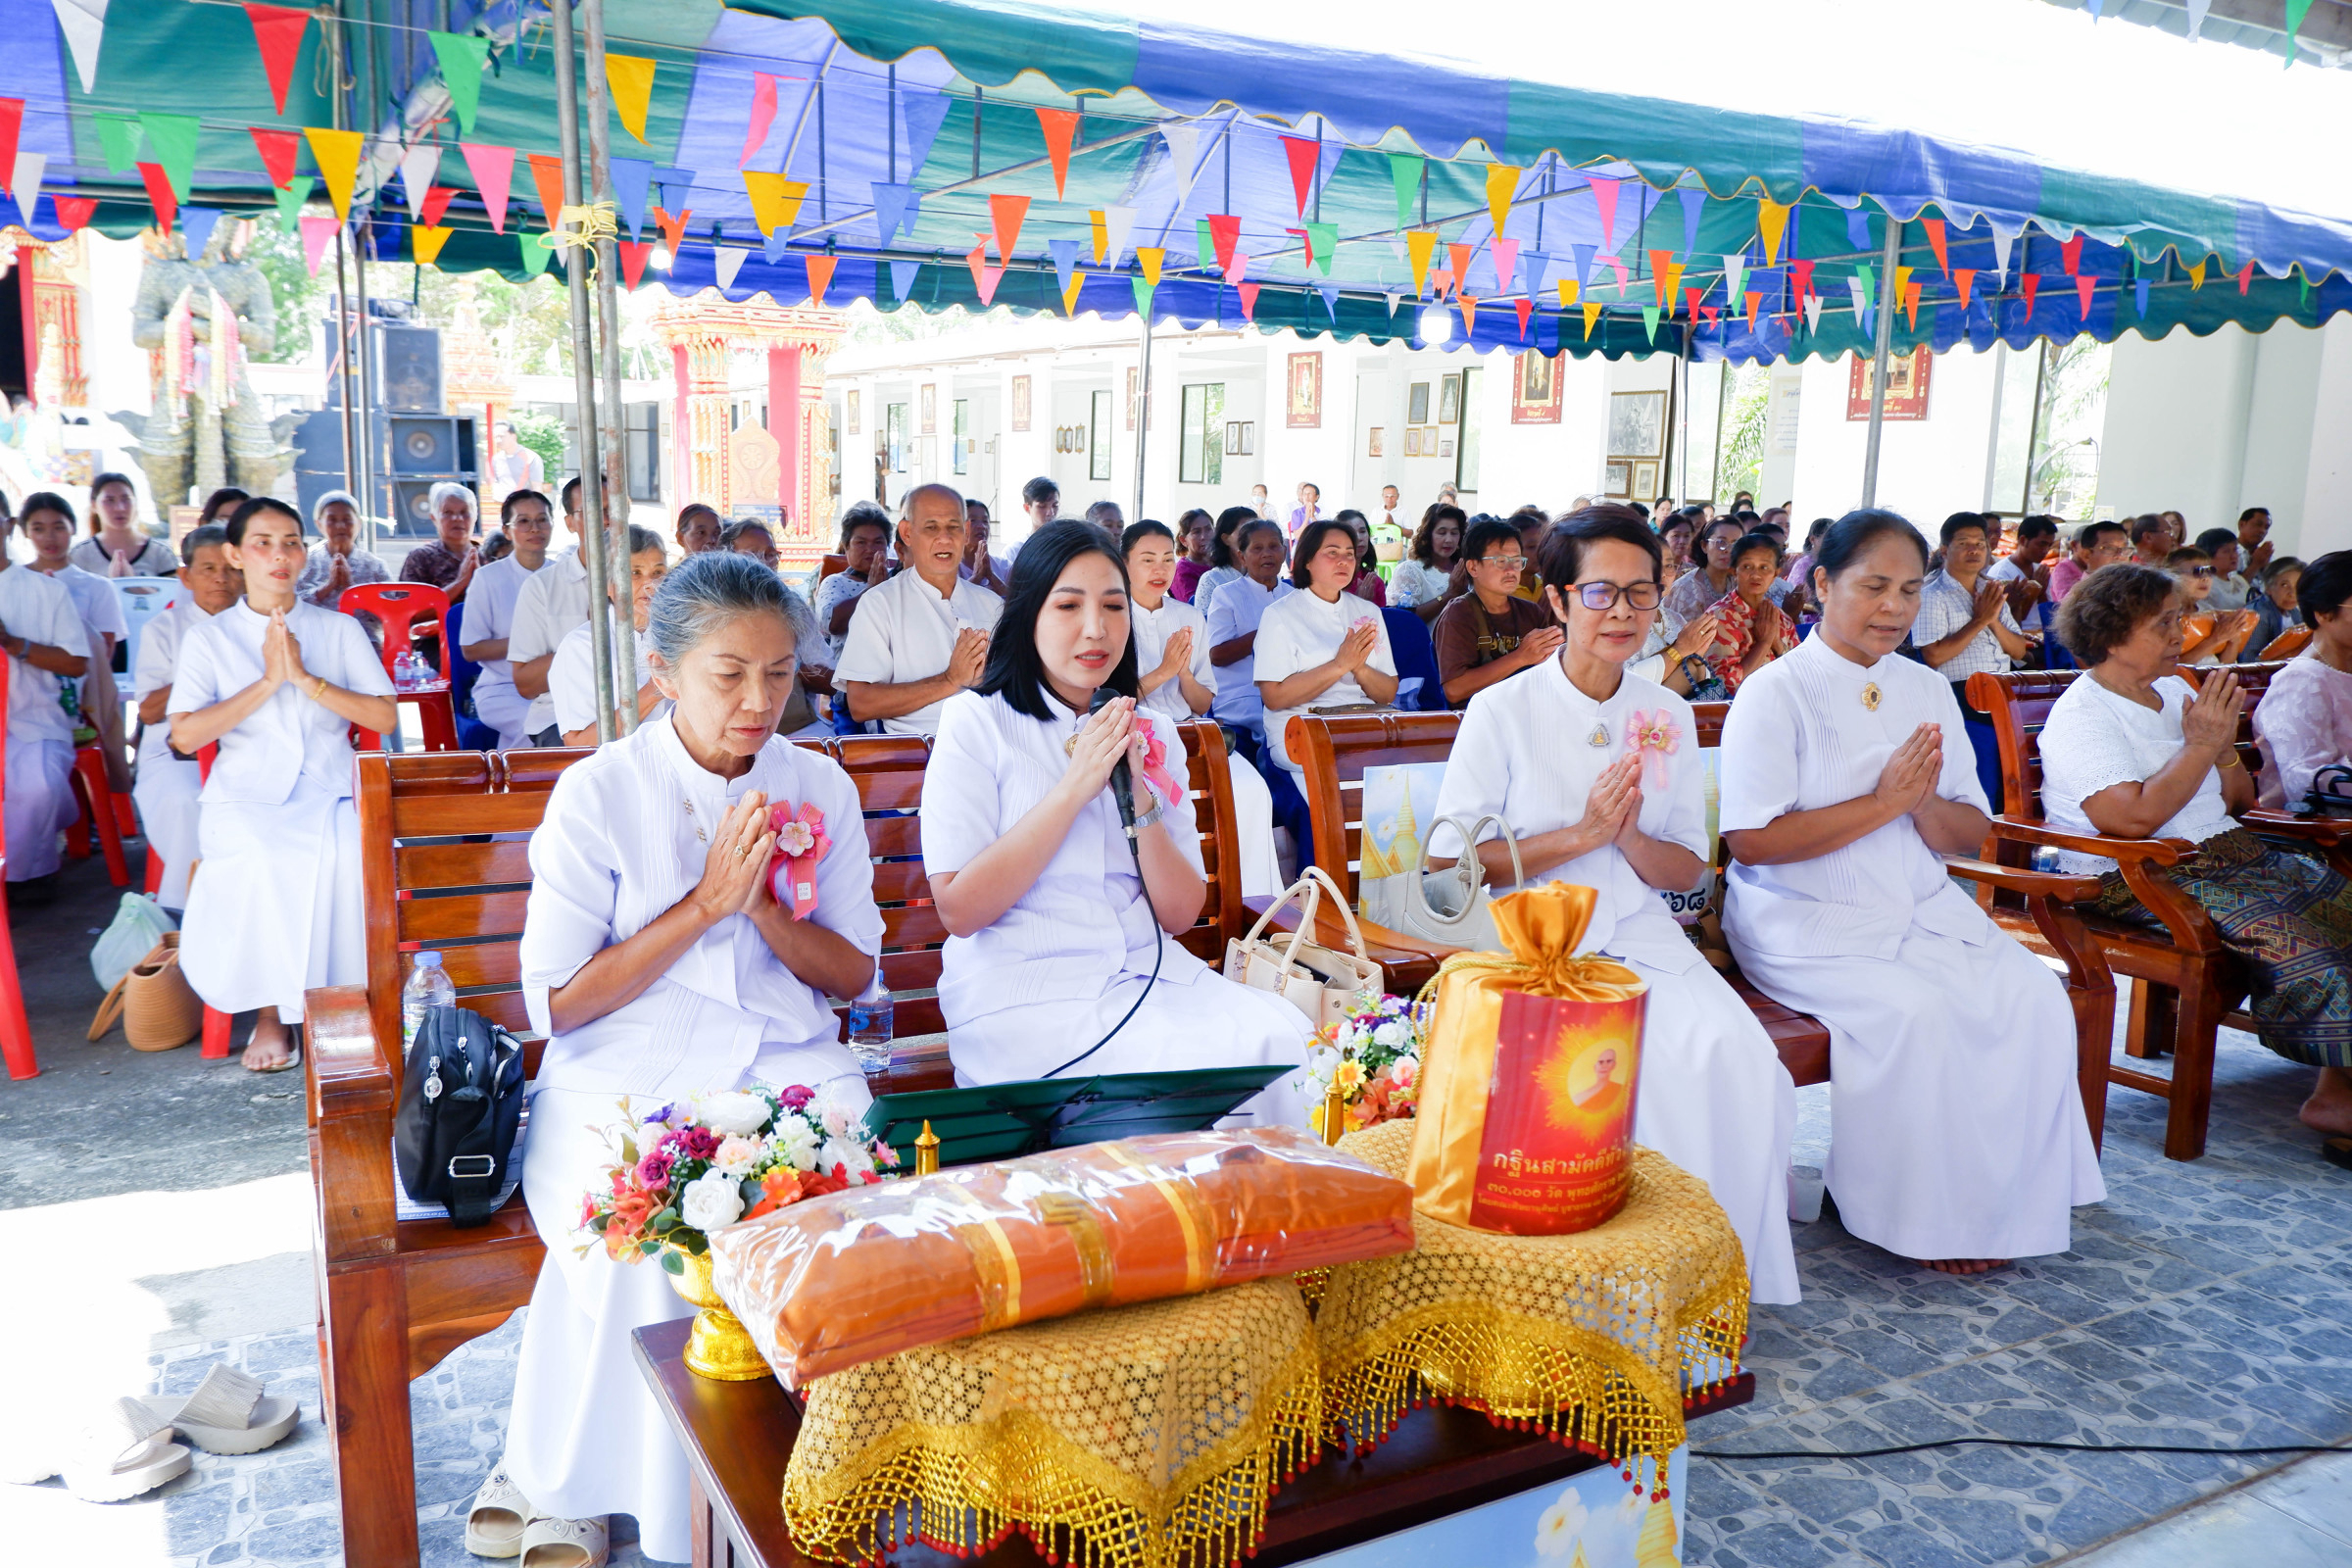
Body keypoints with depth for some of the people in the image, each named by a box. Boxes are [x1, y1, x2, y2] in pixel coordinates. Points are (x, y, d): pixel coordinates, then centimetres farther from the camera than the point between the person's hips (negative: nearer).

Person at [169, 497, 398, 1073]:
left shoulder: (340, 629, 12)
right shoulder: (208, 637, 10)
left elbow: (385, 717, -1)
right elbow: (185, 735, -4)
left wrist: (304, 677, -10)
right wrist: (268, 681, -10)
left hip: (331, 793, 1)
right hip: (246, 796, -1)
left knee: (350, 854, -33)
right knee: (263, 859, -34)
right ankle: (271, 1013, -15)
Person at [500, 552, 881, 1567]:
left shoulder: (819, 787, 7)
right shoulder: (598, 793, -3)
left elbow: (854, 974, 9)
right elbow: (558, 1002, -5)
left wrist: (762, 907, -10)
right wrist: (705, 905, -13)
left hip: (788, 1063, 3)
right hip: (626, 1075, -2)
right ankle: (578, 1486, -6)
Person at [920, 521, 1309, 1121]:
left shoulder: (1153, 733, 14)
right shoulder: (977, 721, 1)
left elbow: (1180, 914, 7)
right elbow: (959, 911, -9)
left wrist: (1140, 796, -8)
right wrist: (1075, 786, -12)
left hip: (1149, 974, 5)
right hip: (1022, 989, -4)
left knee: (1282, 1038, -22)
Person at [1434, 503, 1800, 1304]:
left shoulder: (1668, 715, 11)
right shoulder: (1502, 710, -2)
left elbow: (1688, 870, 11)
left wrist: (1631, 839, -12)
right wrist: (1581, 834, -15)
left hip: (1642, 939, 4)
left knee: (1738, 1053, -22)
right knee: (1643, 1057, -29)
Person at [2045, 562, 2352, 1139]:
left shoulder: (2175, 691, 17)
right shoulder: (2081, 716, -9)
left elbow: (2240, 802, 21)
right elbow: (2135, 818, -23)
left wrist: (2225, 745, 1)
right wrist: (2201, 745, -14)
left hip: (2231, 853, 9)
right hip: (2142, 881, -9)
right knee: (2302, 948, -26)